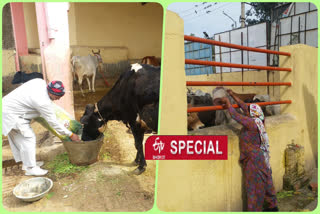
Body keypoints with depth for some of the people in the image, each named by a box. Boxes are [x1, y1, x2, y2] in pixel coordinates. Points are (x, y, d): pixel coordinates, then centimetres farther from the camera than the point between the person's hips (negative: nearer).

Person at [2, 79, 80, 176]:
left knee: (18, 138, 17)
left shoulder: (40, 82, -8)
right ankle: (30, 168, 2)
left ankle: (27, 163, 30)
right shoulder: (43, 102, -31)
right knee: (28, 138, -7)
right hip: (10, 114, -10)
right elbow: (53, 122, -24)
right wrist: (71, 134, -17)